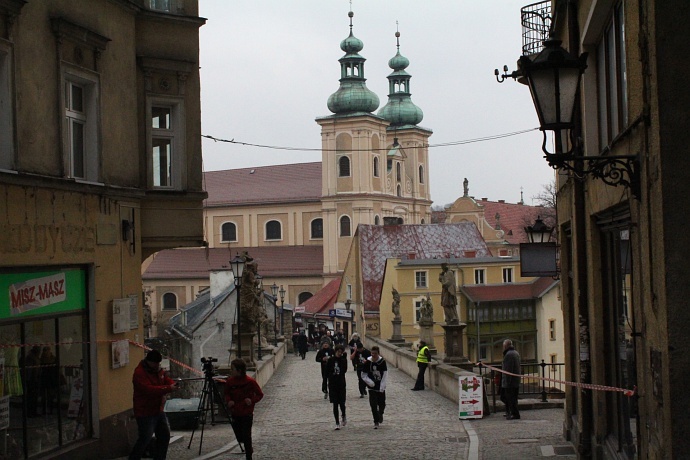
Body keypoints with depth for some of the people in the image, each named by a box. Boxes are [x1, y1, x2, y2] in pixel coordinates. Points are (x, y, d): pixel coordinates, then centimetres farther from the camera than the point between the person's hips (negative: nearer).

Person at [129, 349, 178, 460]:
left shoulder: (157, 369, 8)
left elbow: (166, 379, 15)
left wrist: (173, 384, -10)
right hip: (145, 413, -9)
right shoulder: (139, 373, -21)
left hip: (158, 410, 9)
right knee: (145, 439, -9)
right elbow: (149, 390, -31)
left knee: (164, 436, 11)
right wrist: (169, 389, -35)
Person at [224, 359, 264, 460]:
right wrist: (228, 401, -10)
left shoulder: (250, 382, -15)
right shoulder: (230, 381, -4)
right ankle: (249, 448, 41)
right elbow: (227, 394, 12)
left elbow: (260, 394, -5)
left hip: (247, 414, -4)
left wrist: (252, 400, -23)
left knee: (246, 436, -3)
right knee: (239, 437, 12)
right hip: (235, 413, 4)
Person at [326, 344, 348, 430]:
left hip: (341, 384, 0)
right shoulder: (331, 360, 1)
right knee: (335, 404, 0)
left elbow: (344, 370, -12)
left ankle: (343, 416, 31)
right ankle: (337, 423, 6)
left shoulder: (343, 359, 0)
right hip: (332, 384, 0)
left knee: (342, 403, -2)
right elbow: (327, 371, 5)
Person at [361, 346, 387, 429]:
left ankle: (380, 414, 41)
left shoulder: (382, 361, -8)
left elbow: (385, 375, -9)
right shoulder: (368, 362, -7)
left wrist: (382, 387, -15)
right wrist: (370, 382, -15)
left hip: (381, 388, 0)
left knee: (382, 404, 9)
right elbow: (363, 375, 1)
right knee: (373, 405, -6)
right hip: (372, 388, 0)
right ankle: (376, 422, 4)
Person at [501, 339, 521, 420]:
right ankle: (513, 413, 20)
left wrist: (507, 381, -21)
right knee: (513, 398, 15)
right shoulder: (516, 353, 17)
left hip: (510, 381, -10)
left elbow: (508, 369, -21)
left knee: (510, 398, -7)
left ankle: (515, 414, -8)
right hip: (516, 381, 10)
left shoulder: (509, 354, -16)